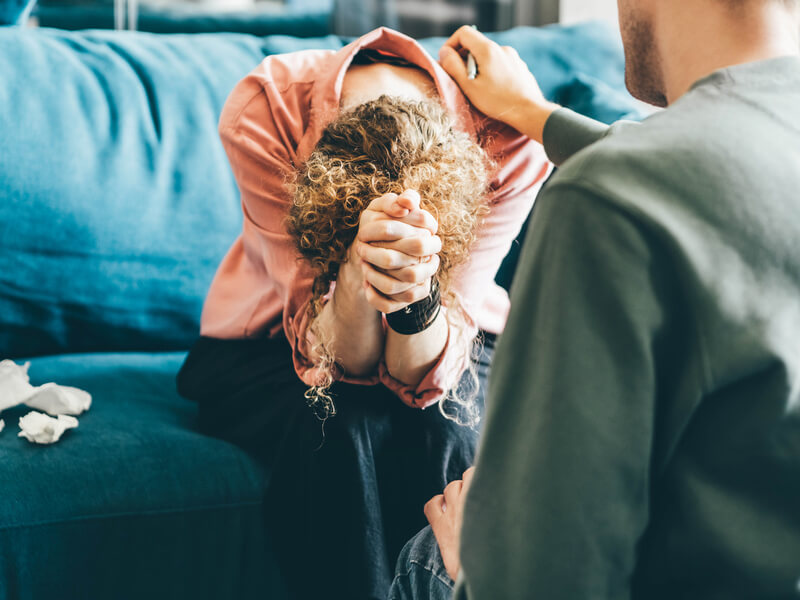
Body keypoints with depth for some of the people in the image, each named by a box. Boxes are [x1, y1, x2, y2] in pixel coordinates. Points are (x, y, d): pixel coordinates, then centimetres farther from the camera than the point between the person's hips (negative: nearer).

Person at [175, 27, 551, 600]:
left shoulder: (508, 143, -28)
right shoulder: (260, 114, -30)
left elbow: (423, 376, -28)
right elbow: (337, 358, -30)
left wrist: (418, 293, -48)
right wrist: (360, 273, -50)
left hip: (449, 340, 1)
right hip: (268, 346, -1)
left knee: (446, 431, -30)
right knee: (342, 428, -31)